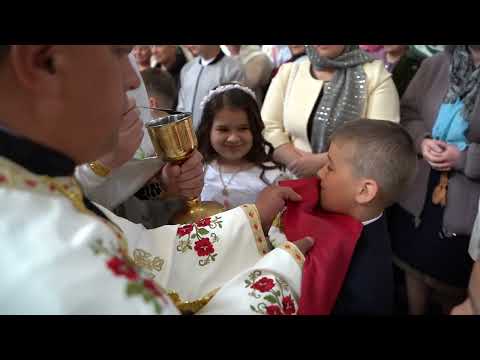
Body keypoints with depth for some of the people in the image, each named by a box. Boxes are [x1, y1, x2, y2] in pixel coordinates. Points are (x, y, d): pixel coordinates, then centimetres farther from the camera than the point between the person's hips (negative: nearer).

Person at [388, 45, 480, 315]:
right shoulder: (435, 65, -1)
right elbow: (407, 112, 6)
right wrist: (421, 140, -13)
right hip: (417, 195, 4)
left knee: (452, 286, 17)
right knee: (414, 266, 23)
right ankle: (413, 313, 48)